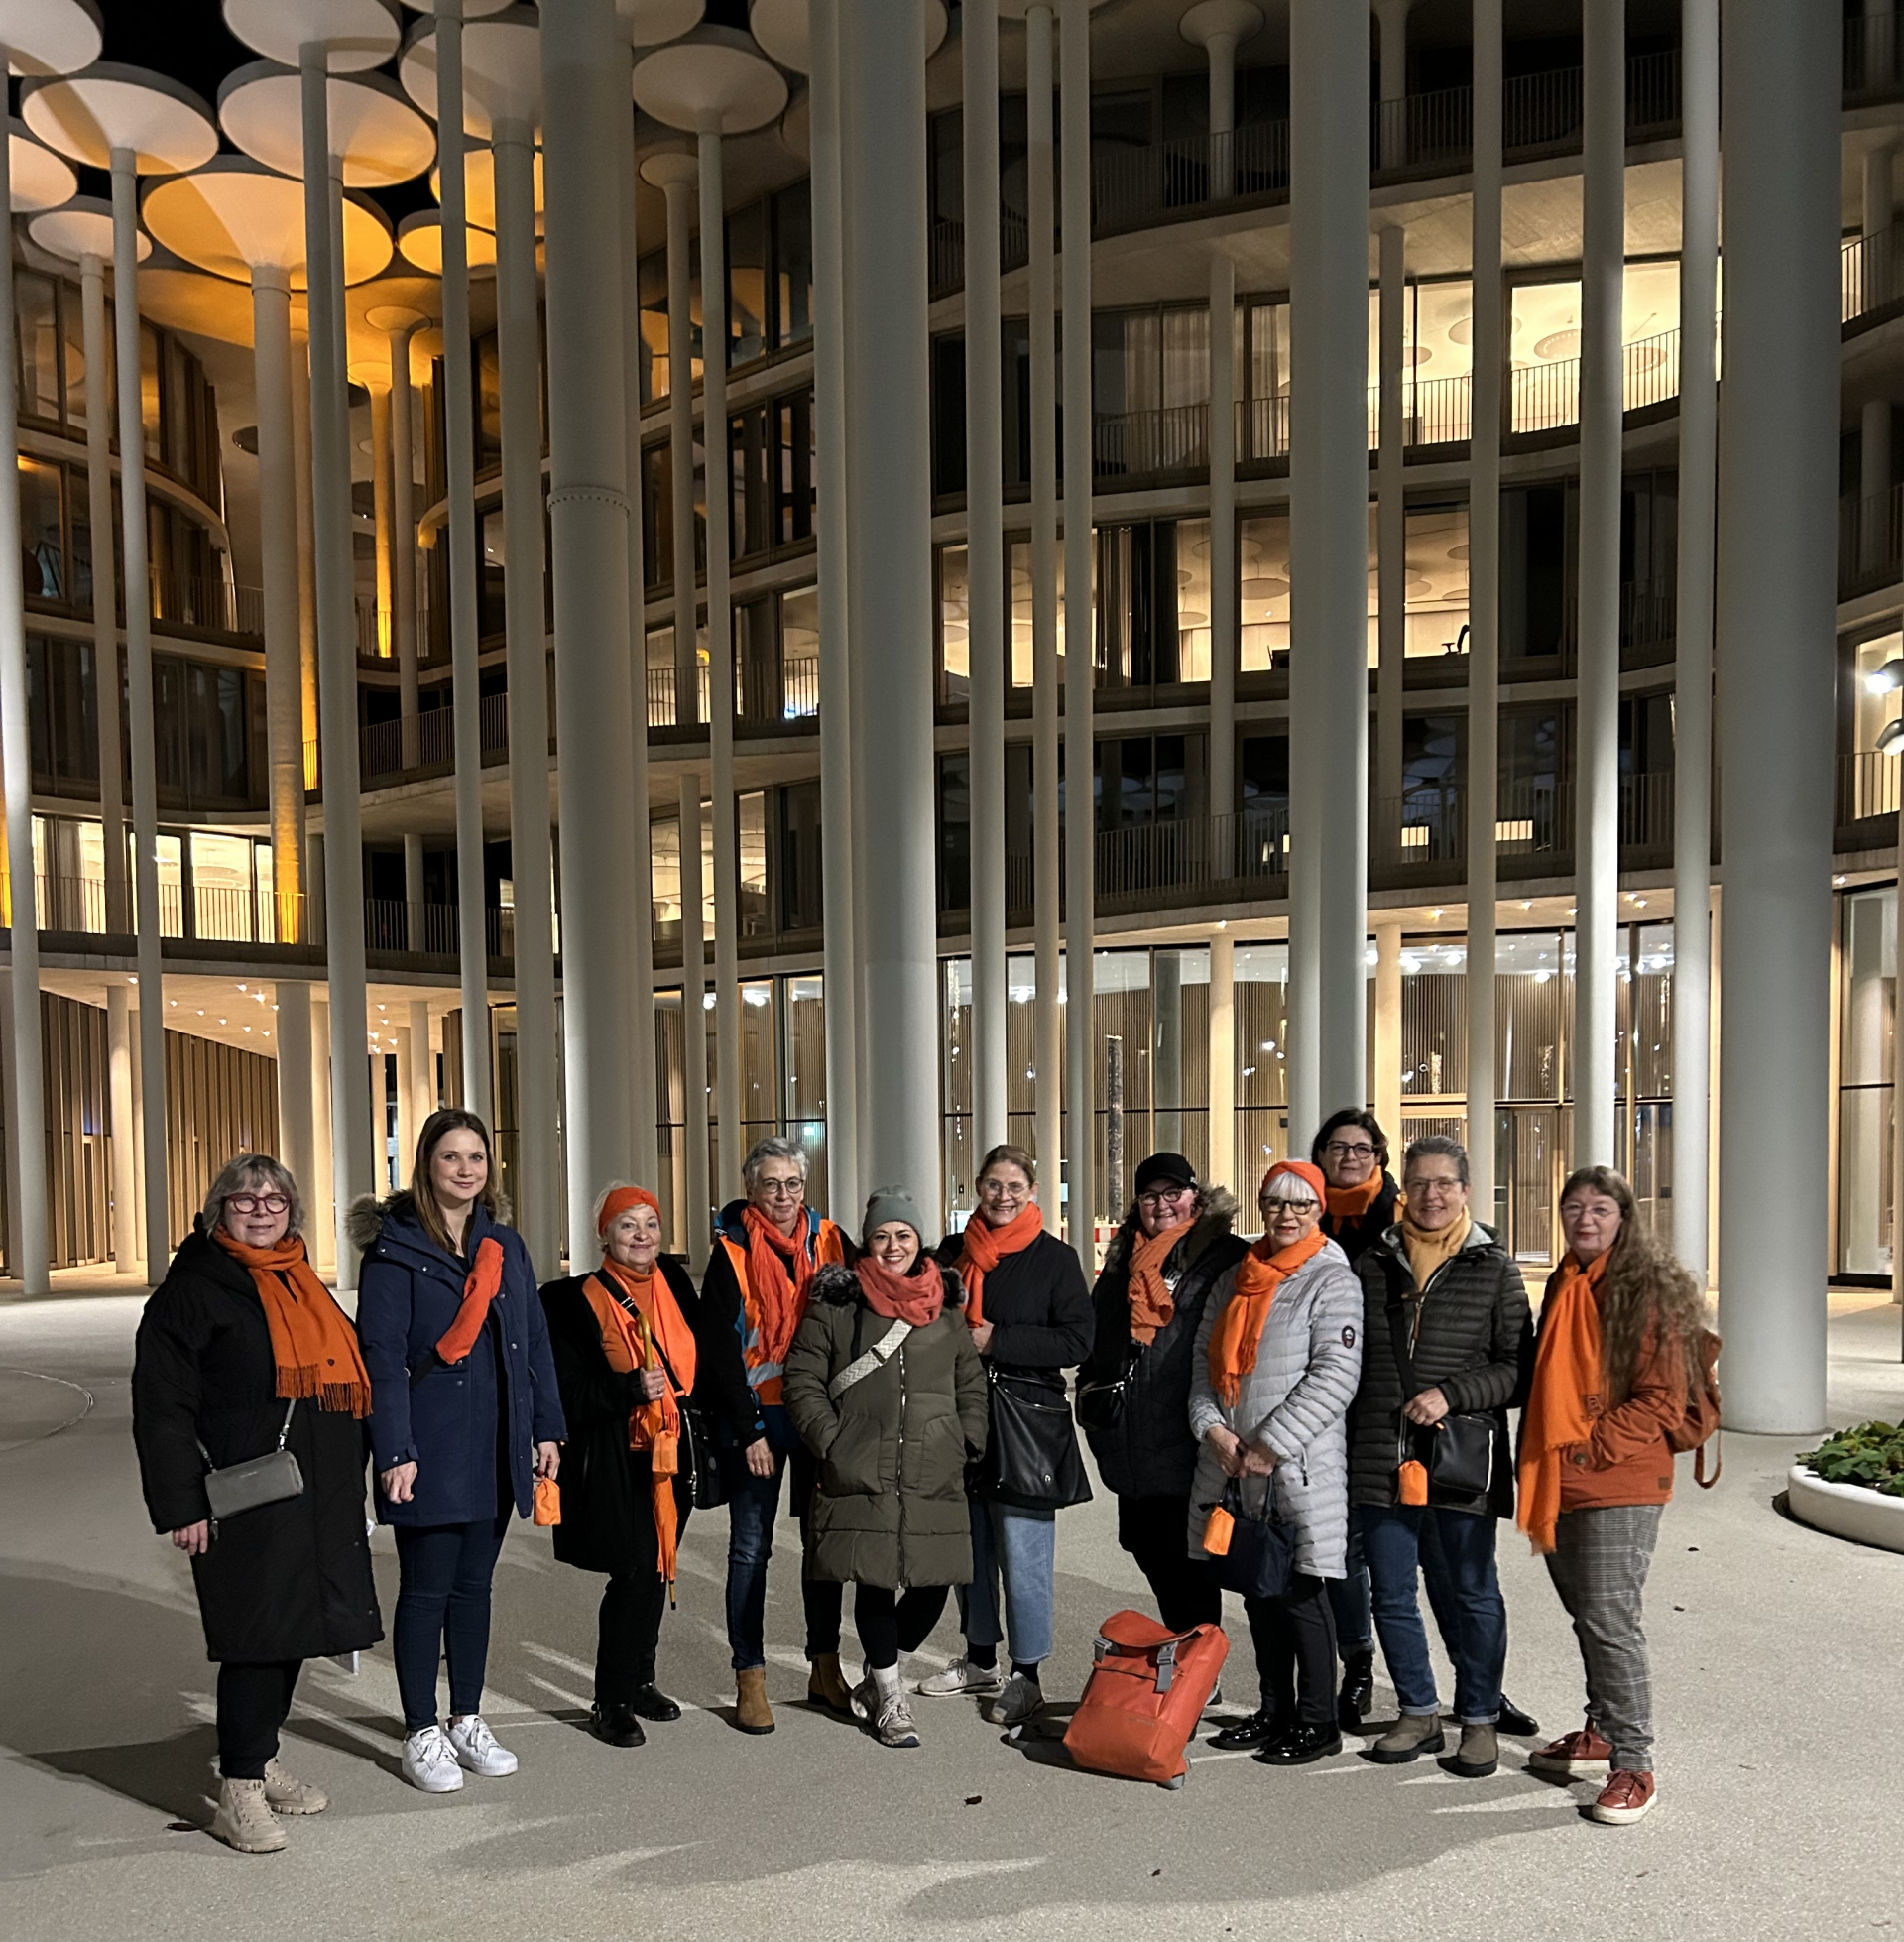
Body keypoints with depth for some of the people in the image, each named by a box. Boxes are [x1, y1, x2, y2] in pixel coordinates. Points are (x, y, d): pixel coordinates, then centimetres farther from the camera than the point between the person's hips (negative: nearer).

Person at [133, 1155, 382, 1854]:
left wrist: (352, 1481, 19)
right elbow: (162, 1404, -10)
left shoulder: (305, 1285, 16)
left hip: (317, 1500, 7)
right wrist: (182, 1505, -14)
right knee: (257, 1634, -5)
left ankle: (262, 1761, 30)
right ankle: (239, 1795, 9)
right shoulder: (194, 1289, -6)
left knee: (293, 1628, 14)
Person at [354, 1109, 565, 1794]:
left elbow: (534, 1339, 11)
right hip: (430, 1449, -5)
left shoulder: (505, 1244, 9)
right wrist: (394, 1451, -18)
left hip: (496, 1447, 5)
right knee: (426, 1590, 5)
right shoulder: (394, 1249, -8)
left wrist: (546, 1428, 8)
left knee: (474, 1584, 15)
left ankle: (468, 1720, 28)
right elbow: (382, 1355, -13)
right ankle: (421, 1735, 19)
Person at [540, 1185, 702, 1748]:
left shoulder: (673, 1285, 7)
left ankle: (639, 1680, 29)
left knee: (656, 1568, 12)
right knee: (634, 1571, -7)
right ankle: (611, 1702, 7)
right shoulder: (578, 1300, -8)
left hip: (671, 1453, 5)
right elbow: (570, 1390, -11)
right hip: (615, 1462, -5)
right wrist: (630, 1389, -24)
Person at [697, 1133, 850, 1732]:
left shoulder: (829, 1241, 4)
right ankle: (749, 1681, 12)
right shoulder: (731, 1252, -6)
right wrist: (748, 1431, -12)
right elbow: (720, 1349, -7)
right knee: (750, 1548, 1)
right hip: (755, 1418, -3)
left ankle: (825, 1669, 22)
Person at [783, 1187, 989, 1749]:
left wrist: (967, 1442, 8)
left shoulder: (946, 1305, 12)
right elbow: (803, 1380, 2)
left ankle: (876, 1679, 27)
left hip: (934, 1477, 3)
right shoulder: (835, 1302, 2)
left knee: (933, 1584, 2)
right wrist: (831, 1443, -5)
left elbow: (971, 1383, 18)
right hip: (861, 1474, -3)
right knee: (875, 1582, -1)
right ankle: (889, 1699, 19)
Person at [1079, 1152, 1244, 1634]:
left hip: (1186, 1438, -7)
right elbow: (1096, 1329, 27)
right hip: (1131, 1444, 7)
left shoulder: (1224, 1256, -4)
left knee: (1187, 1562, 0)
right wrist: (1089, 1384, 15)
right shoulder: (1124, 1256, 16)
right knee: (1150, 1551, 15)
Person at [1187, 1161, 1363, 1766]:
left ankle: (1316, 1722, 15)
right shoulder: (1234, 1280, 13)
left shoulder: (1332, 1280, -6)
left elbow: (1334, 1377, -15)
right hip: (1233, 1464, 6)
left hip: (1301, 1466, -6)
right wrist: (1213, 1428, -4)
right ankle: (1274, 1711, 28)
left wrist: (1270, 1445, -16)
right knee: (1258, 1592, 14)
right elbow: (1205, 1361, 13)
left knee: (1299, 1592, 0)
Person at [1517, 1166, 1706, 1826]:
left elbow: (1663, 1400, -14)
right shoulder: (1561, 1285, 13)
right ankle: (1601, 1733, 32)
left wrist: (1587, 1450, -16)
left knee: (1610, 1621, -8)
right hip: (1559, 1486, 8)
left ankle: (1634, 1767, 1)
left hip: (1618, 1486, -7)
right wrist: (1540, 1461, 13)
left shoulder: (1650, 1292, -11)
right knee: (1586, 1615, 17)